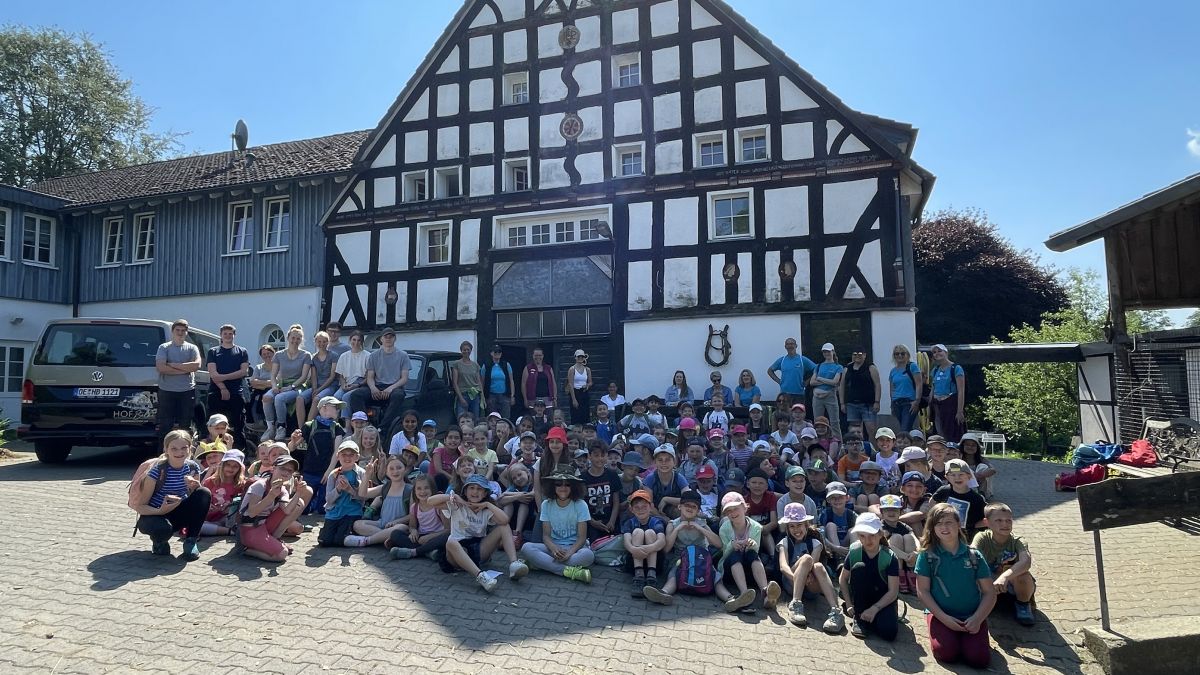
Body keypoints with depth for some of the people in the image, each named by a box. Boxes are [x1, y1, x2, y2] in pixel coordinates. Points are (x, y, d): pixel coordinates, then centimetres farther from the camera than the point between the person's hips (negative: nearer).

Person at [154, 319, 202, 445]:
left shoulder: (192, 348, 8)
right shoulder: (164, 347, 5)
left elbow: (197, 365, -10)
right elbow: (160, 367, -10)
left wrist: (173, 365, -11)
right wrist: (185, 369, -12)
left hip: (187, 392, 1)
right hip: (166, 391, -1)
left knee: (185, 425, 6)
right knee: (164, 425, 2)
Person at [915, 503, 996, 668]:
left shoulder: (974, 556, 1)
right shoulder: (927, 555, -4)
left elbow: (989, 592, 1)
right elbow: (922, 591, -5)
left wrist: (977, 619, -13)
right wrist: (944, 618, -14)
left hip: (972, 616, 2)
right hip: (940, 614, -1)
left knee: (979, 658, -20)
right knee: (947, 654, -24)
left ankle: (965, 636, 12)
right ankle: (938, 633, 9)